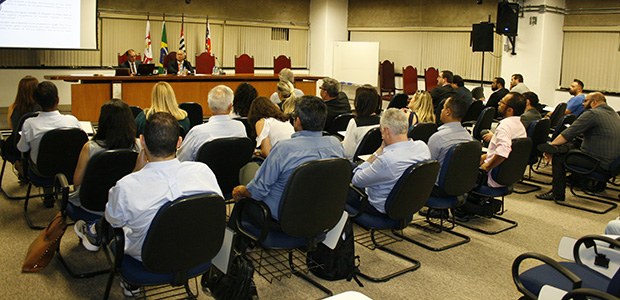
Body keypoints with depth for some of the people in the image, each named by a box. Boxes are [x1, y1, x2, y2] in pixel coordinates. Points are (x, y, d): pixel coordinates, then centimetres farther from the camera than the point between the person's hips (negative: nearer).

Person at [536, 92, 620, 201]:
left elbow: (569, 133, -16)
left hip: (598, 163, -9)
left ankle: (557, 194, 3)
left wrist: (551, 145, -5)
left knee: (558, 155, -1)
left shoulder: (592, 114, -14)